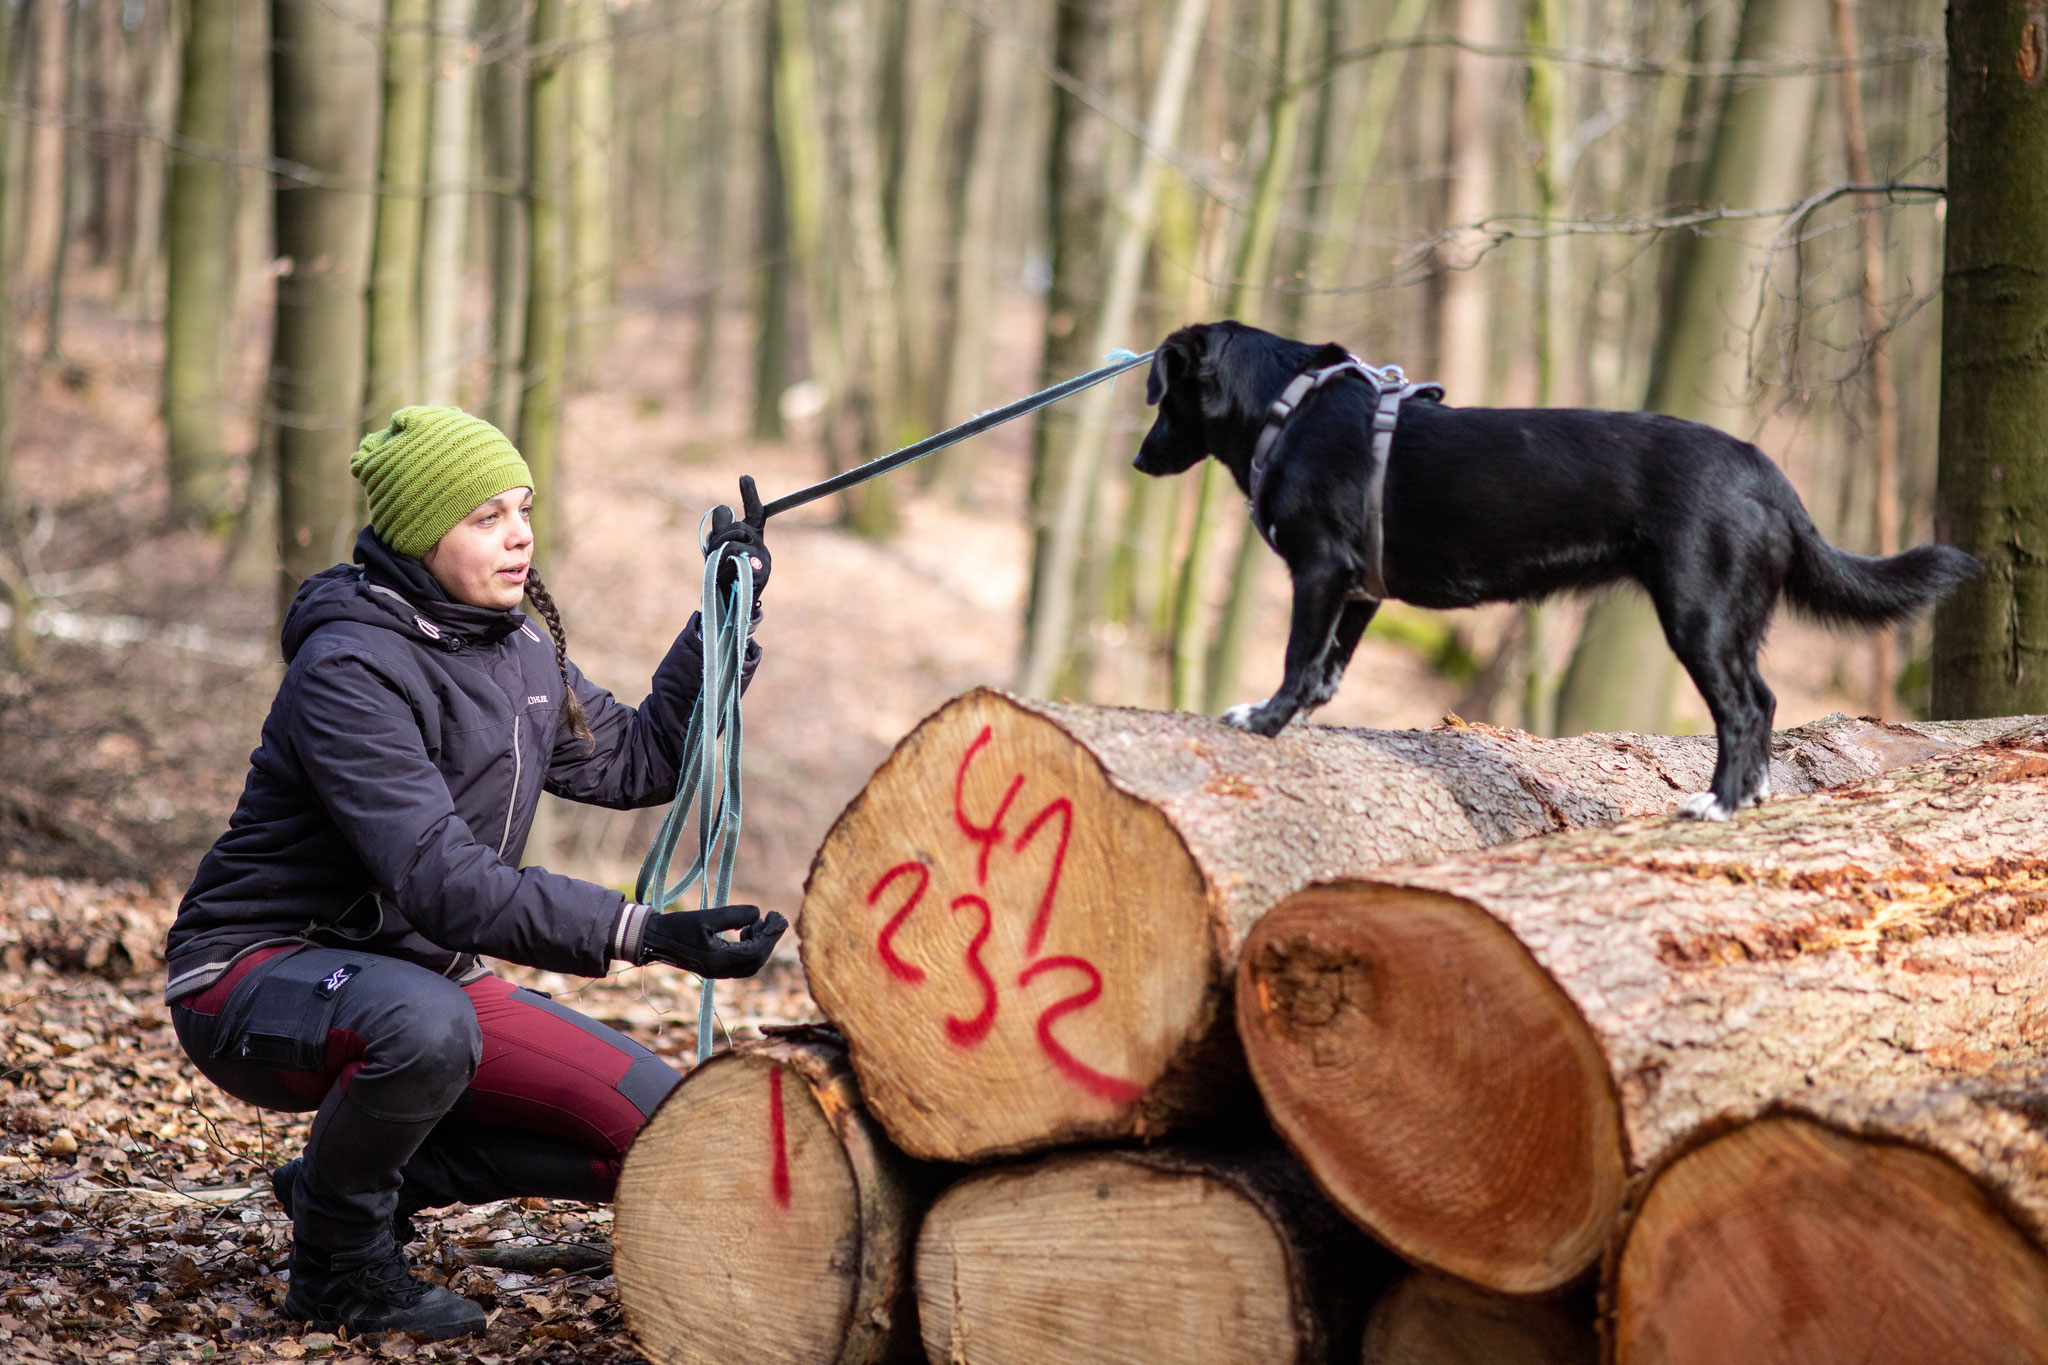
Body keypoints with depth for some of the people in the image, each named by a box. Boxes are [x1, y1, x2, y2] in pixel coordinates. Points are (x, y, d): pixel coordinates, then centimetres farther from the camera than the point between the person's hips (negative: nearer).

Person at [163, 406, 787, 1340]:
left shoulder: (519, 656, 5)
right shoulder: (349, 668, -22)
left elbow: (636, 761, 21)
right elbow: (439, 880, -32)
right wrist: (642, 933, -38)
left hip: (419, 975, 8)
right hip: (257, 977, -8)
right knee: (425, 1023, -42)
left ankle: (359, 1178, 6)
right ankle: (338, 1258, -14)